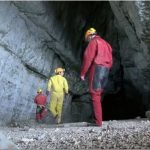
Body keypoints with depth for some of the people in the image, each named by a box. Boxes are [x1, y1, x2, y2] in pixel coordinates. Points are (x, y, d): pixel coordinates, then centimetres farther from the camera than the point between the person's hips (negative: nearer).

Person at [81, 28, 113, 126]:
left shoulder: (94, 42, 0)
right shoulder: (105, 43, 24)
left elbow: (88, 57, -9)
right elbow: (110, 60, 19)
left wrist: (83, 73, -6)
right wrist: (106, 70, 17)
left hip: (97, 68, -8)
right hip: (106, 70, 8)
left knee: (95, 95, -8)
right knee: (98, 94, 11)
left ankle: (98, 121, -12)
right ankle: (98, 118, 10)